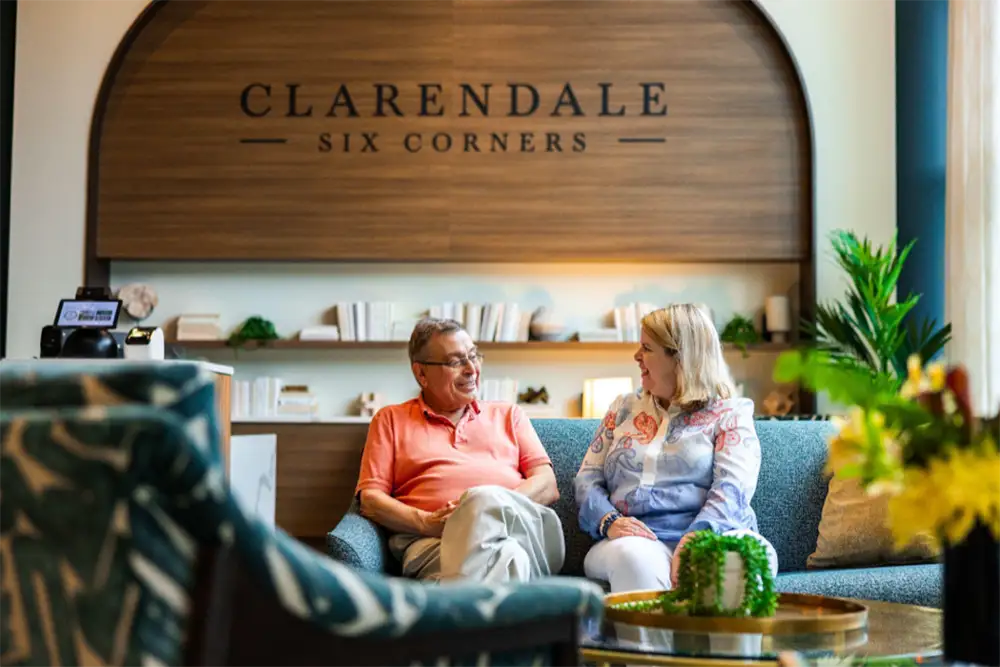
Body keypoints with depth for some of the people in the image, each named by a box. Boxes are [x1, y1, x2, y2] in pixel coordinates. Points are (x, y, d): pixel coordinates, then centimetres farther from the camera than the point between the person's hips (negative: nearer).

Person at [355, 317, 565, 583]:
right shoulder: (390, 420, 24)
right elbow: (370, 500, 12)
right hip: (432, 540, -3)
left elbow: (548, 486, 16)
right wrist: (426, 522, -9)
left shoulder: (508, 415, 29)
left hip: (518, 529, 3)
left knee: (483, 499, -38)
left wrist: (491, 508, -6)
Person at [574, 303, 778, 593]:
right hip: (635, 540, 2)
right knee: (634, 557, -37)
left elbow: (732, 490, -5)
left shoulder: (730, 413, 10)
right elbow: (588, 478, 16)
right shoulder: (624, 408, 23)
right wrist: (609, 521, -7)